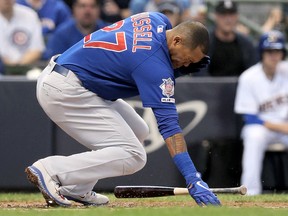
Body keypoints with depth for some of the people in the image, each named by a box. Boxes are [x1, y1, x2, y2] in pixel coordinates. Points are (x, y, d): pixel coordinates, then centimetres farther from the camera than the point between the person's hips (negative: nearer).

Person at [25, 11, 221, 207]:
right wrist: (193, 179, -27)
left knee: (138, 132, 13)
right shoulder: (156, 63, -21)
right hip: (64, 91, -11)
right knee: (133, 156, -14)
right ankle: (51, 170, -15)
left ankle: (75, 189, 6)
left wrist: (180, 68, 0)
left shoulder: (159, 21, 4)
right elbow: (169, 125, -25)